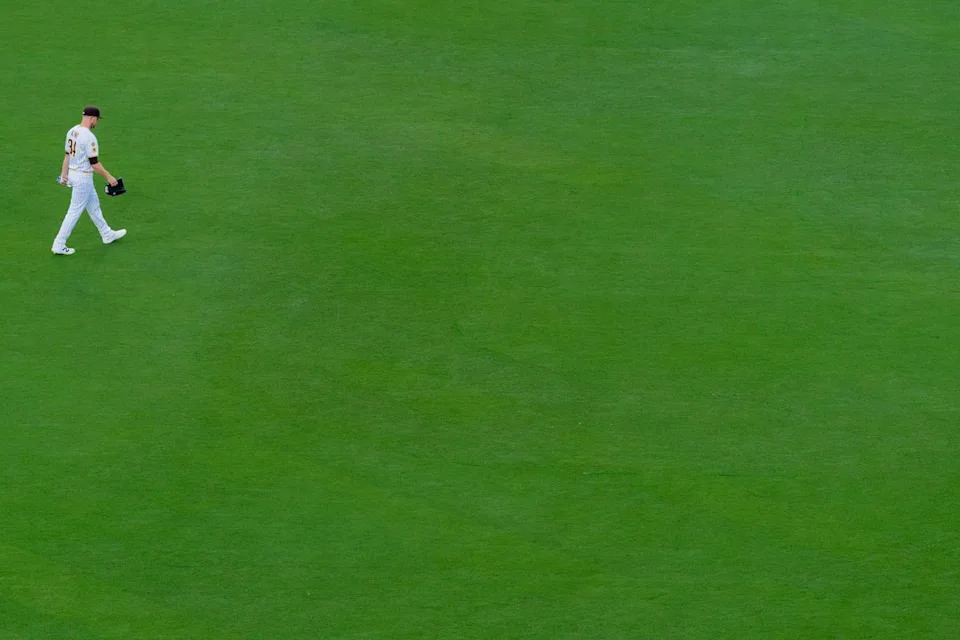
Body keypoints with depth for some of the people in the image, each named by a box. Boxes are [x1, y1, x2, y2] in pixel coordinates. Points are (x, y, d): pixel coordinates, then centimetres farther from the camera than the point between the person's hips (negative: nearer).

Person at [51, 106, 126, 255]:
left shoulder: (72, 131, 3)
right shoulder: (89, 136, -24)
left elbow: (67, 154, 12)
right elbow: (94, 162, -23)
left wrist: (64, 174, 20)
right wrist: (109, 177, -13)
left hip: (72, 173, 10)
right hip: (83, 178, -10)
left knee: (93, 205, 22)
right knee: (75, 211, -1)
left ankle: (107, 234, 36)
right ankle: (59, 245, 3)